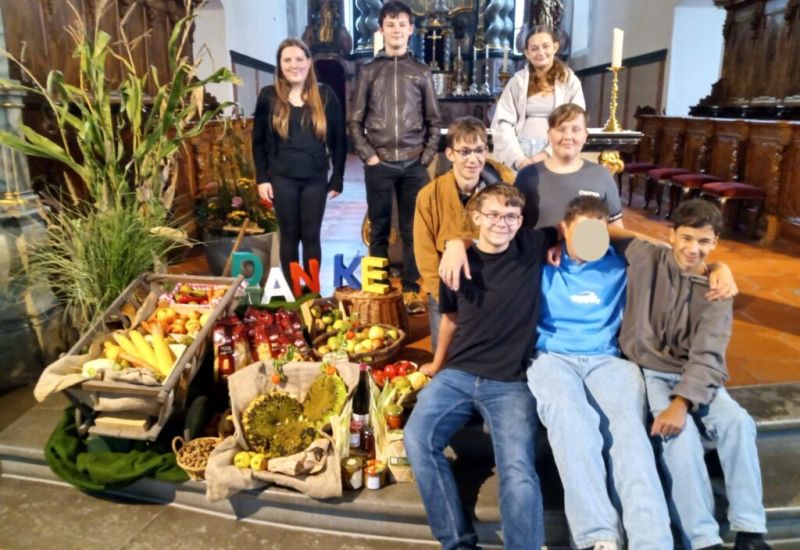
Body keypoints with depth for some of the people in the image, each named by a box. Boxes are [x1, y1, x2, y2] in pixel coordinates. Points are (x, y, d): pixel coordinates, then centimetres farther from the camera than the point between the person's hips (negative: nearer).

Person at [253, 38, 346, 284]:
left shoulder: (325, 95, 1)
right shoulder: (268, 96, 1)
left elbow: (339, 139, 3)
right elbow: (258, 141, 4)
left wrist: (337, 178, 0)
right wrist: (262, 178, -3)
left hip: (315, 178, 0)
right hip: (282, 178, 0)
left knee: (311, 236, 6)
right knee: (289, 235, 8)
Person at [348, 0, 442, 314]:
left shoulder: (421, 72, 10)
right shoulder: (369, 71, 8)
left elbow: (434, 121, 10)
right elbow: (355, 121, 5)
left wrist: (426, 157, -1)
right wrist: (369, 156, -5)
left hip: (414, 165, 1)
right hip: (379, 164, 0)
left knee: (413, 231, 3)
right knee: (379, 231, 4)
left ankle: (411, 291, 10)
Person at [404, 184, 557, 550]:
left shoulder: (534, 247, 0)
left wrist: (563, 243, -6)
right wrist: (437, 364, 31)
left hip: (511, 383, -2)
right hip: (457, 374, 2)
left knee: (518, 473, -21)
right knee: (417, 439, -20)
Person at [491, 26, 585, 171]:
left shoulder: (570, 81, 8)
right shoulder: (517, 81, 9)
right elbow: (502, 123, 1)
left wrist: (548, 154, -12)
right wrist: (518, 158, -11)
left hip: (555, 157, 0)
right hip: (520, 152, 1)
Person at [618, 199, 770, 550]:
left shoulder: (716, 289, 1)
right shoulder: (645, 258, -3)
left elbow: (707, 356, -11)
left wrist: (681, 402, -26)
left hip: (695, 377, 3)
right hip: (648, 372, -2)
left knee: (737, 421, -23)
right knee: (681, 433, -28)